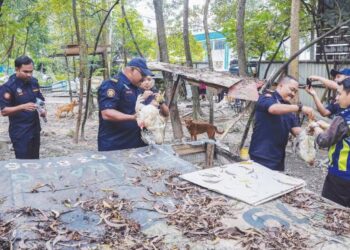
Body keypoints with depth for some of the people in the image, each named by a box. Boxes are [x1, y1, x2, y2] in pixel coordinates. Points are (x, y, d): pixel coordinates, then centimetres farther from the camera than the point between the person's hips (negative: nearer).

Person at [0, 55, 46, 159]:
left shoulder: (34, 82, 5)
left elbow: (40, 99, 17)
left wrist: (43, 110, -5)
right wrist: (23, 107, -31)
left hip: (35, 129, 6)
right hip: (20, 133, -6)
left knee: (35, 160, 16)